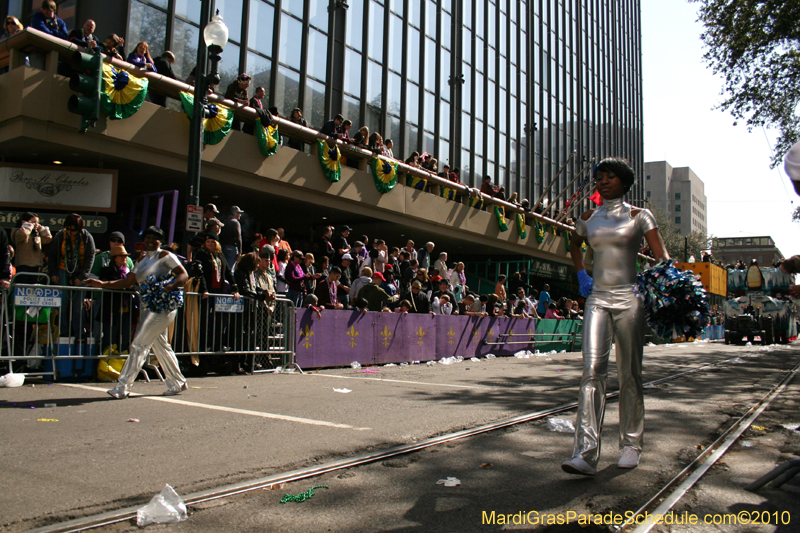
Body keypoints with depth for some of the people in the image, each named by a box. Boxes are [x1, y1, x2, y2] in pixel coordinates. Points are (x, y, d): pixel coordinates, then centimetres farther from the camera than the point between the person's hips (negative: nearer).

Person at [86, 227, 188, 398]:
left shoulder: (165, 256, -3)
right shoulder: (142, 261, 19)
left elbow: (184, 275, -9)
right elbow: (128, 282, 17)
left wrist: (171, 286, -27)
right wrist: (102, 284, 10)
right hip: (148, 306, 9)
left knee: (139, 345, -10)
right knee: (160, 346, 12)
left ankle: (123, 386, -7)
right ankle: (177, 383, 22)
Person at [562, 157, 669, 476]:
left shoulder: (639, 216, 1)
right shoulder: (588, 218, 12)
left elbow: (661, 256, -8)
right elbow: (574, 245, 32)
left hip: (628, 299, -2)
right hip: (597, 299, 2)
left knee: (629, 374, 5)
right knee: (592, 370, -10)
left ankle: (631, 445, 22)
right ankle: (586, 453, -14)